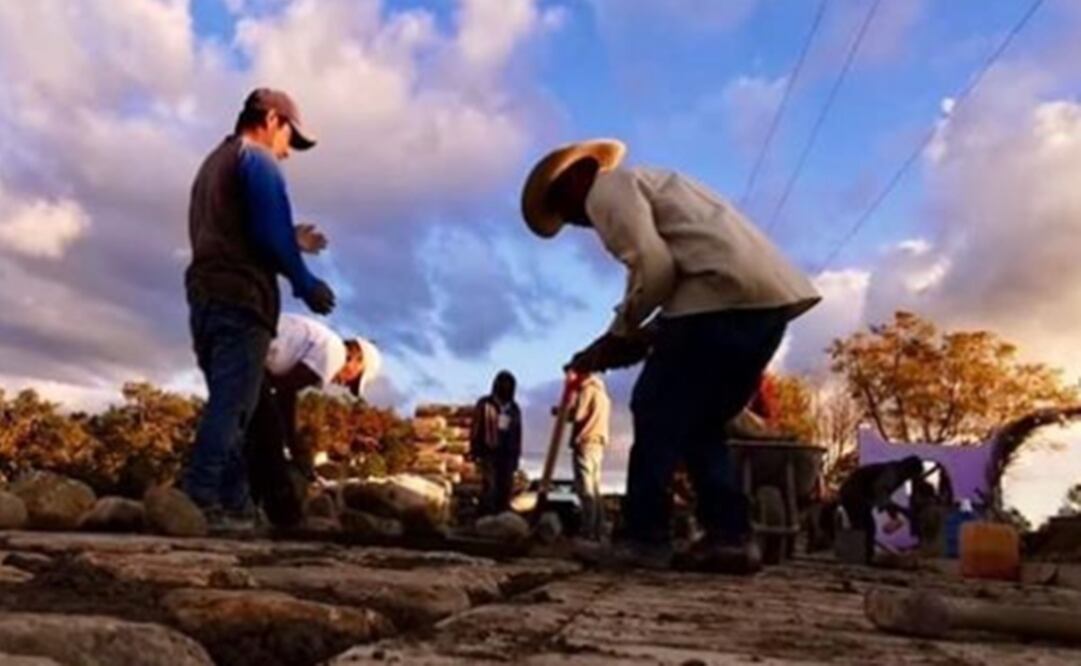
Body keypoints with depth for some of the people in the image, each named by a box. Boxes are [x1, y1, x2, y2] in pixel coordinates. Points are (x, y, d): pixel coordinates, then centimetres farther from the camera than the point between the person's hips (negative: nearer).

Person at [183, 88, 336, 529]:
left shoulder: (212, 163, 25)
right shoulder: (257, 160, -4)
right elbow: (269, 234, -15)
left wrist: (291, 242, 25)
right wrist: (306, 284, -6)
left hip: (206, 296, 9)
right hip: (242, 300, -9)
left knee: (226, 405, 9)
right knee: (231, 406, -10)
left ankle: (236, 505, 9)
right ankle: (198, 500, -14)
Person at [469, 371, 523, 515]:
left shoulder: (514, 409, 12)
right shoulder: (484, 405, -2)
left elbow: (517, 434, 16)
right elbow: (476, 429, -3)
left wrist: (516, 456, 13)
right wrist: (475, 453, -7)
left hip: (507, 456, 4)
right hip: (488, 454, -4)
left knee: (506, 490, 4)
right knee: (490, 488, -11)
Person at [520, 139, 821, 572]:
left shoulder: (608, 189, 5)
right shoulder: (646, 185, 34)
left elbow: (653, 268, -11)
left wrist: (621, 332, 3)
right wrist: (642, 337, 19)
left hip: (725, 293, -10)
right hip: (770, 296, 10)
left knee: (657, 414, -2)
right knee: (700, 422, 14)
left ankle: (643, 537, 0)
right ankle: (730, 537, 9)